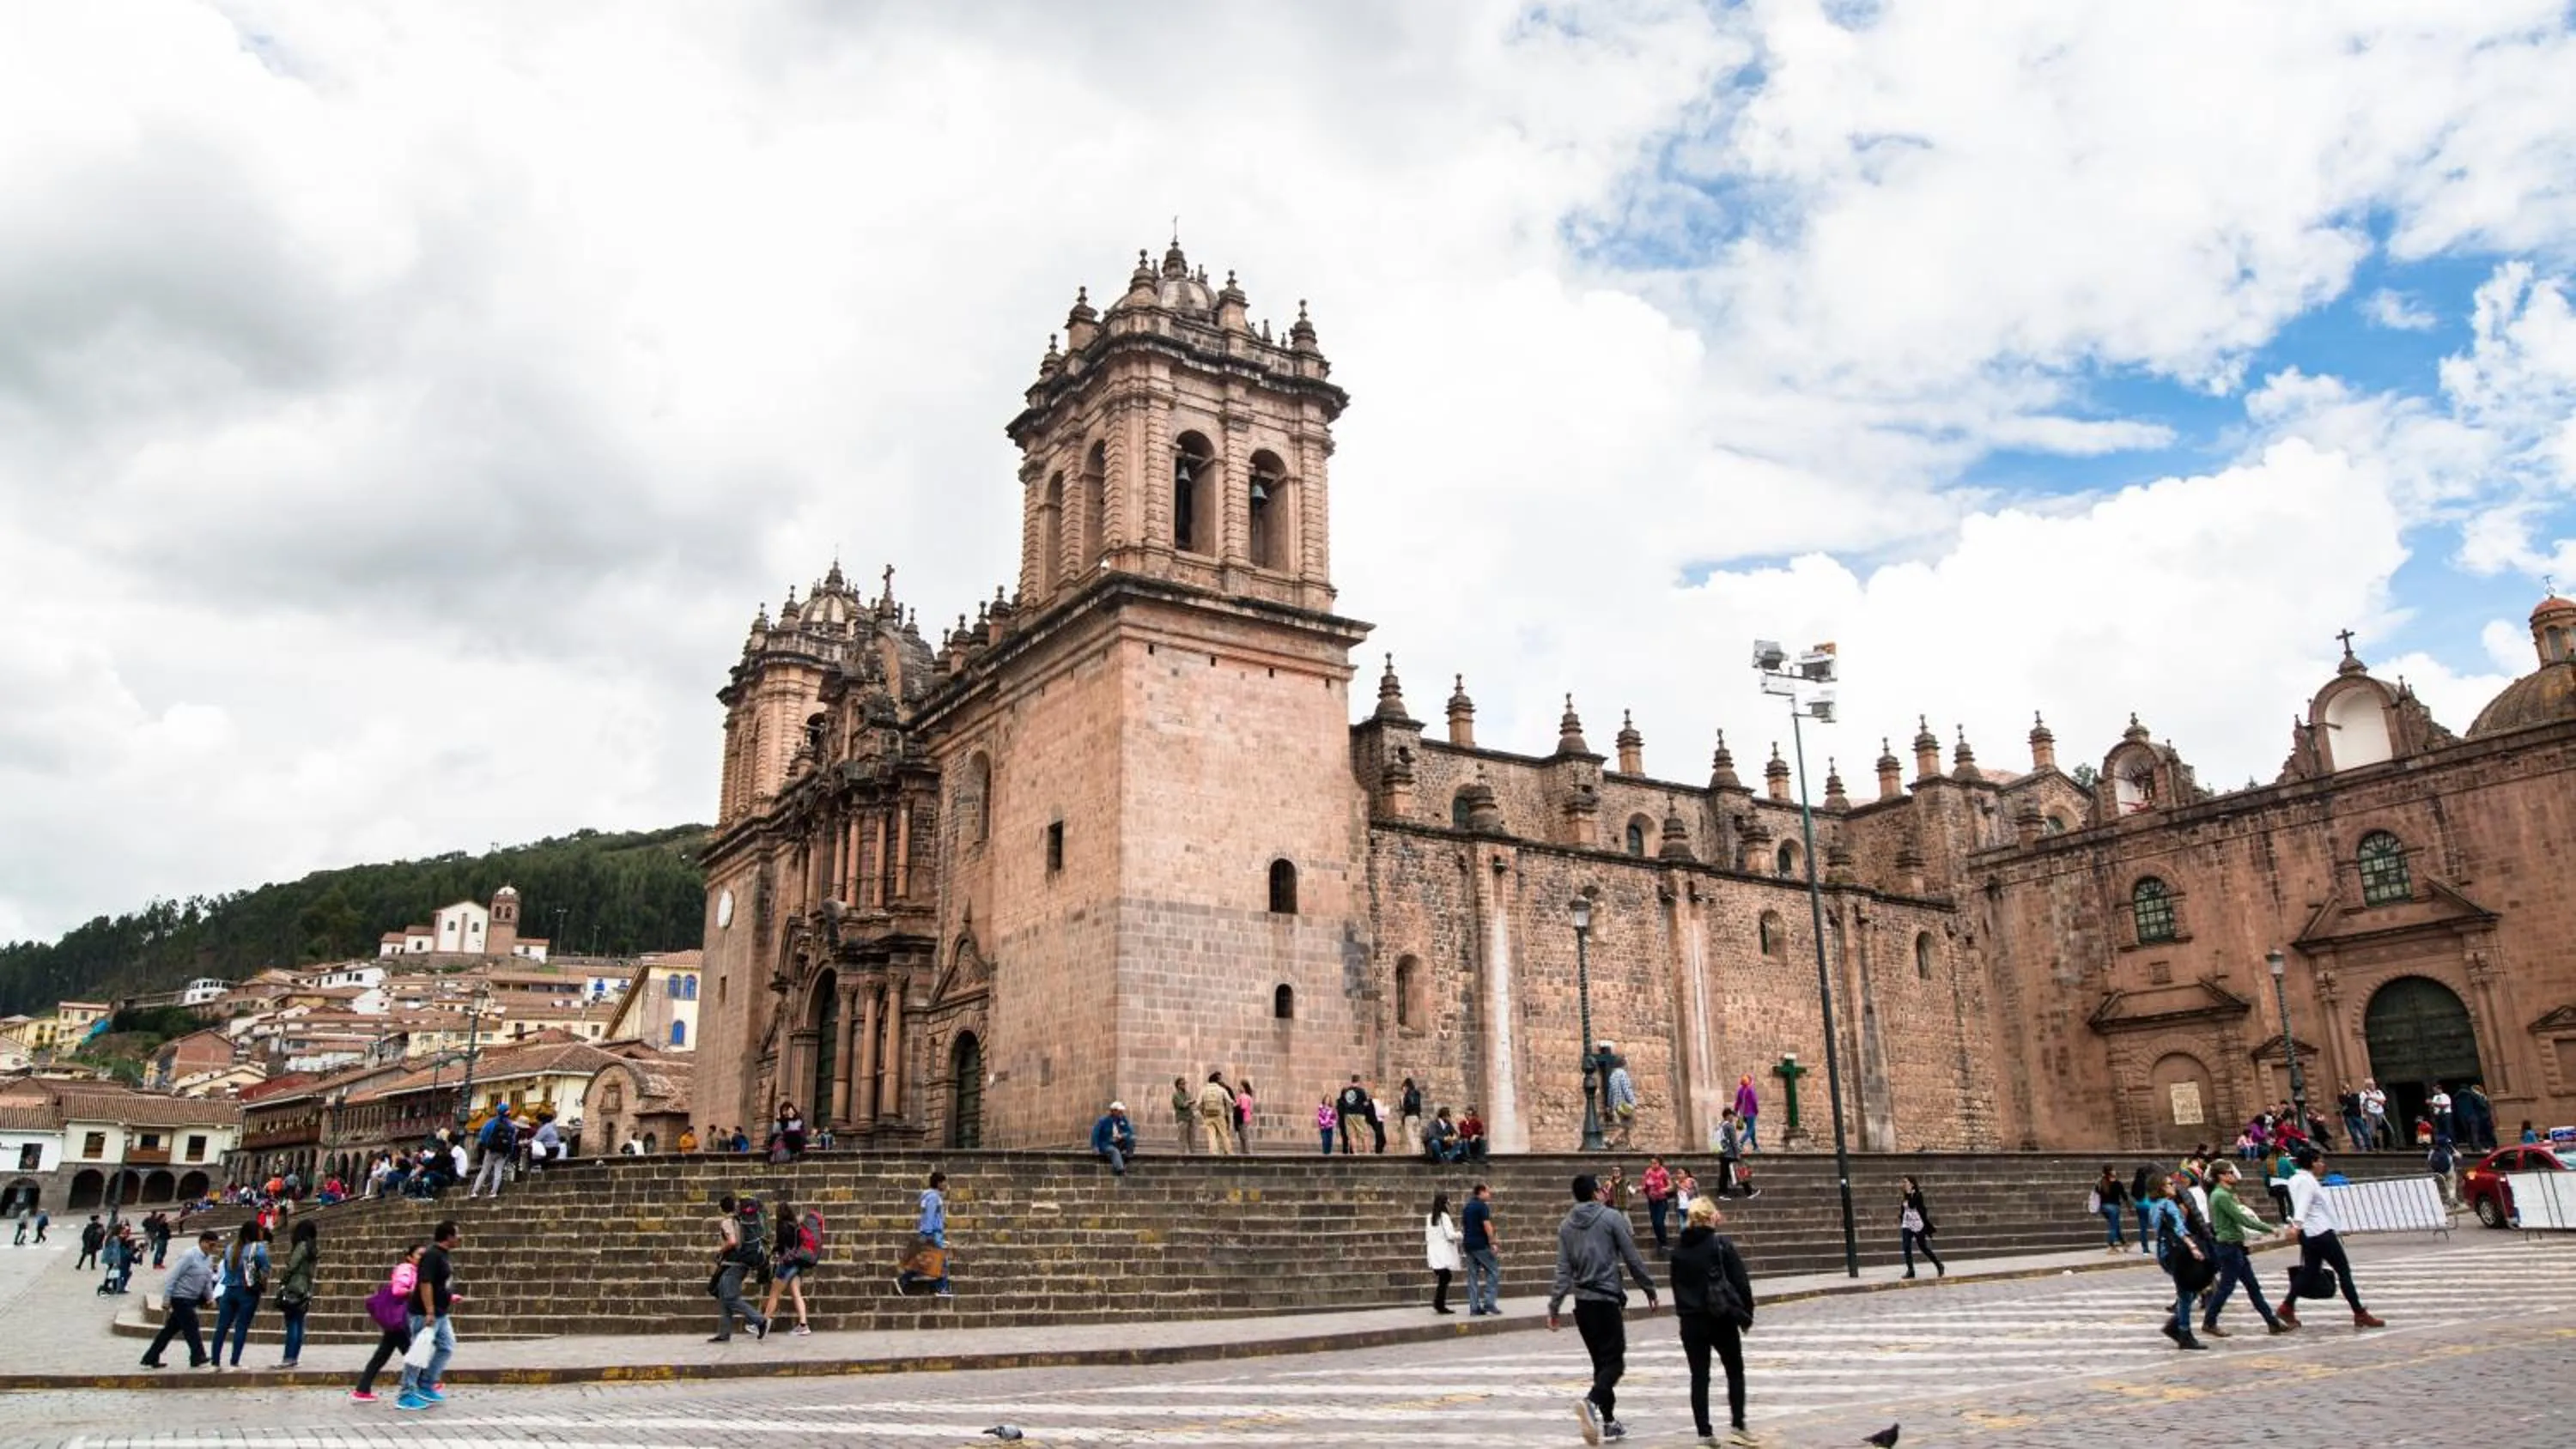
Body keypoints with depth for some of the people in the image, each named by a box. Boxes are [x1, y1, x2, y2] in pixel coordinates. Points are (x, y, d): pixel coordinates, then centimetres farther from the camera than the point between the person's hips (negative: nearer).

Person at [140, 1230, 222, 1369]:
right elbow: (172, 1277, -17)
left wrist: (210, 1297, 6)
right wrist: (166, 1299, -18)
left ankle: (150, 1359, 21)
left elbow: (208, 1280, 16)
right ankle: (198, 1358, 2)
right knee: (191, 1327, -4)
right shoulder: (189, 1256, -17)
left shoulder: (209, 1259, 7)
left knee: (171, 1329, 12)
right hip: (181, 1297, -8)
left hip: (191, 1299, 8)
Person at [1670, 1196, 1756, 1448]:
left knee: (1699, 1377, 8)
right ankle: (1737, 1425, 11)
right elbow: (1742, 1282, -8)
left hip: (1691, 1321, 3)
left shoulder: (1679, 1251, 3)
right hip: (1721, 1319, -3)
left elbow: (1677, 1286, 9)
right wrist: (1746, 1313, 2)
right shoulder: (1722, 1245, -10)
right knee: (1735, 1372, 14)